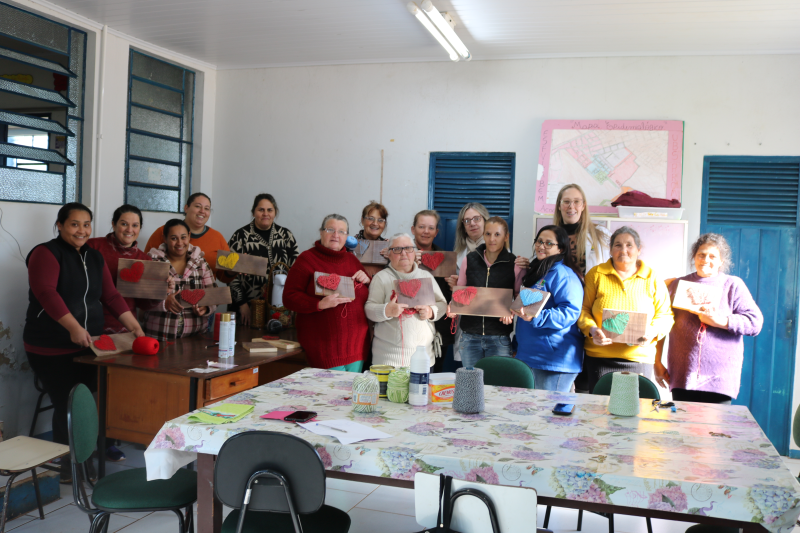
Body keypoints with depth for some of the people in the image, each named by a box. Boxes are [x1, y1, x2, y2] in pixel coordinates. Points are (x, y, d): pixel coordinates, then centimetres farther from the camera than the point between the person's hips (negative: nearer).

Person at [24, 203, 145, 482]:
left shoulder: (95, 258, 14)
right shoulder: (46, 253, -7)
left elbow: (111, 296, 14)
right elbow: (46, 292, -21)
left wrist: (135, 327, 4)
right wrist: (74, 327, -31)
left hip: (88, 345, 6)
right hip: (51, 350, -6)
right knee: (67, 406, -5)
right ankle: (65, 466, 13)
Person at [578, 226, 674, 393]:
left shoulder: (652, 279, 9)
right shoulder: (596, 274, 6)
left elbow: (665, 315, 8)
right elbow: (582, 309, 4)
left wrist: (652, 332, -11)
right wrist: (592, 329, -14)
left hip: (640, 359, 1)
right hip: (600, 358, 0)